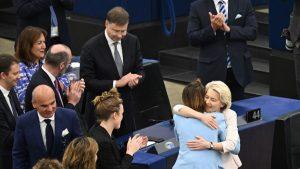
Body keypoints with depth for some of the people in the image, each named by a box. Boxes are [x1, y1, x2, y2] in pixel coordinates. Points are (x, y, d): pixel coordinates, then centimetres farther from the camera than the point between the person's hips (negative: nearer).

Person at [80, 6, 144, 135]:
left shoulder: (132, 41, 0)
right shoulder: (91, 47, -14)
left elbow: (139, 70, 9)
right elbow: (87, 82, -15)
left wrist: (135, 79, -16)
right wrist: (116, 83, -23)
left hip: (127, 108, 4)